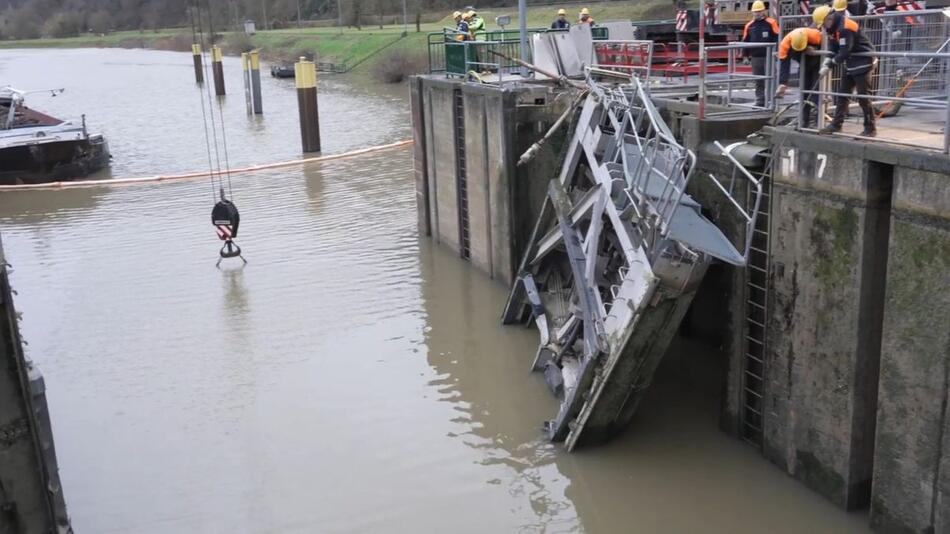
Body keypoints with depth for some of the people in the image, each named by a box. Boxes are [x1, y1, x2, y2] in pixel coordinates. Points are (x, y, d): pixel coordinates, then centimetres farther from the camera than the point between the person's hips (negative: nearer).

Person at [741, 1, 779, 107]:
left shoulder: (771, 23, -3)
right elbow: (745, 41, 14)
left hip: (768, 57, -4)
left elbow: (777, 39, -6)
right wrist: (746, 55, 10)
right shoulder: (749, 25, 9)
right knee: (758, 81, 8)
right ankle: (760, 102, 13)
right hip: (755, 57, 4)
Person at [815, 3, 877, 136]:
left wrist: (829, 66, -23)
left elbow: (844, 53, -29)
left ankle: (870, 129, 1)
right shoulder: (833, 28, 5)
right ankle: (836, 125, 14)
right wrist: (826, 63, -7)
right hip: (850, 63, 10)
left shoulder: (845, 28, -25)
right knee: (842, 94, 9)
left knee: (863, 96, -6)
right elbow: (833, 49, 8)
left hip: (862, 62, -10)